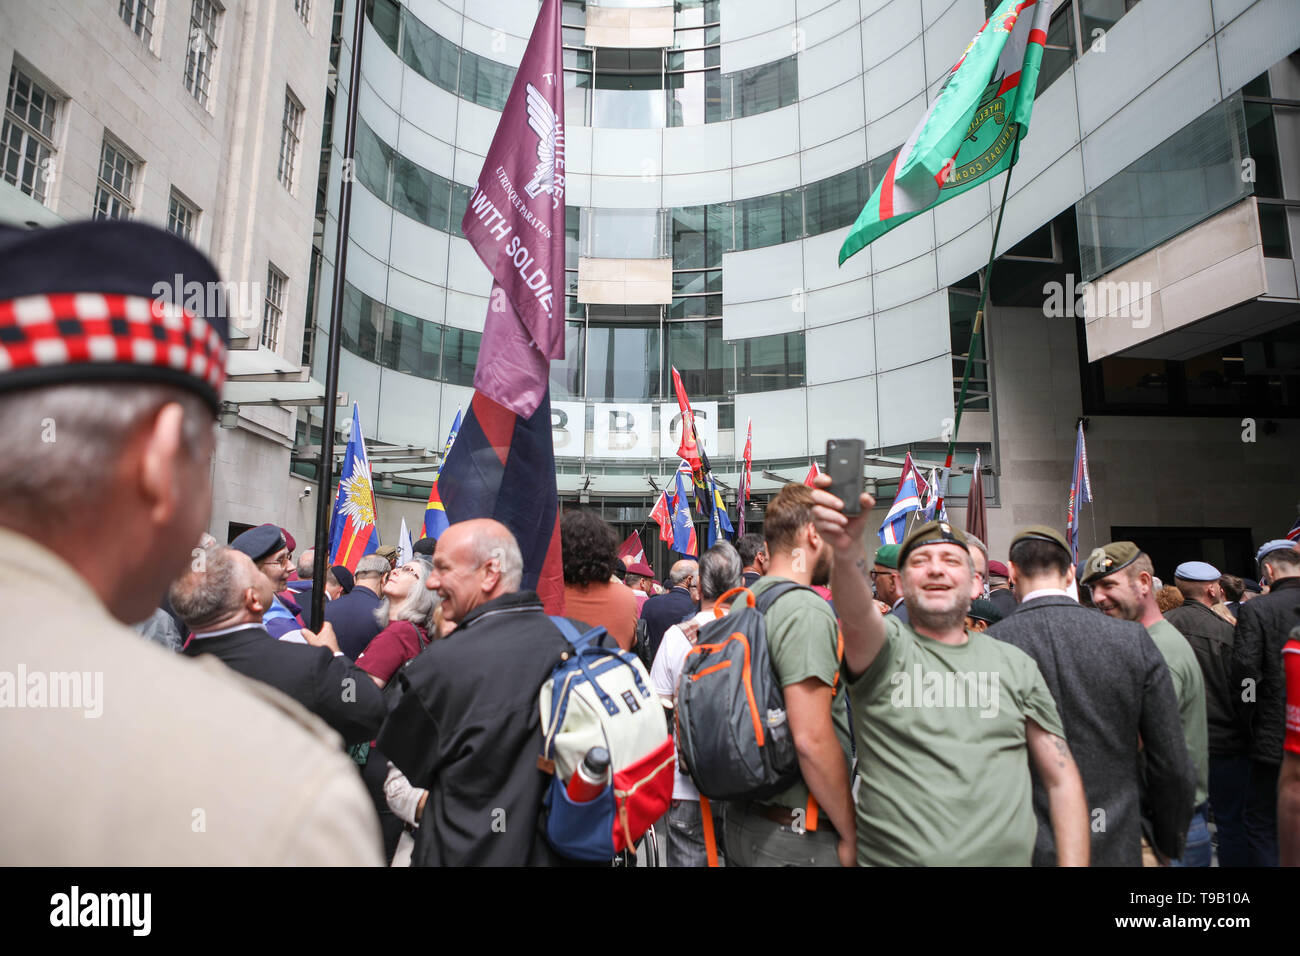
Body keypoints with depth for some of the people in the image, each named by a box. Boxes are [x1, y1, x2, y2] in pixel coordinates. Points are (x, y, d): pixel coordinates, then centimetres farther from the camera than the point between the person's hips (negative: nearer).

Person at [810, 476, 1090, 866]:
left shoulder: (1015, 664, 5)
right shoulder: (884, 644, -6)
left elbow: (1062, 780, 6)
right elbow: (857, 615, -31)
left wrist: (1073, 863, -6)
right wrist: (848, 552, -51)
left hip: (1007, 855, 3)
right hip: (892, 855, -2)